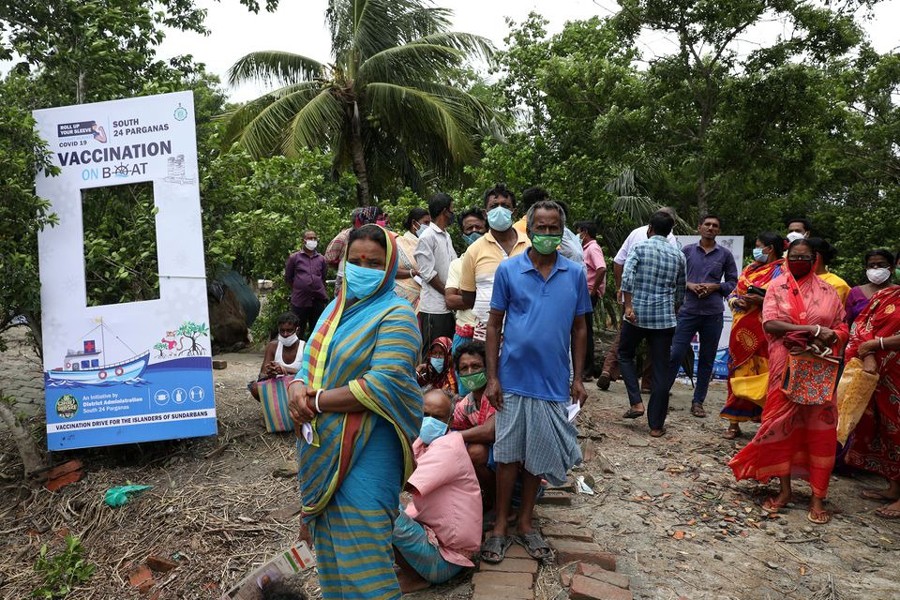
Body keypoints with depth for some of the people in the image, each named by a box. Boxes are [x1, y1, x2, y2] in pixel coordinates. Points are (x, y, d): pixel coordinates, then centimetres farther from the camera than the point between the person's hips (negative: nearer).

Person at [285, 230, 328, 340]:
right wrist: (297, 289, 8)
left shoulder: (321, 259, 8)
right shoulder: (294, 257, 1)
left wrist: (317, 289, 11)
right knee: (298, 331, 5)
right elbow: (288, 278, 8)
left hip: (318, 301, 2)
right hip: (299, 301, -2)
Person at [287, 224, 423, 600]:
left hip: (365, 451, -8)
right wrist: (297, 388, -11)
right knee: (329, 538, 20)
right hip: (323, 446, 8)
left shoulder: (395, 315, -13)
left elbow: (382, 386, -23)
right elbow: (311, 360, 13)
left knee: (361, 546, 1)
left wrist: (318, 401, -18)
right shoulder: (337, 309, 12)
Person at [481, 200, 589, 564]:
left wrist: (578, 378, 5)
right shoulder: (508, 270, -3)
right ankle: (500, 525, 22)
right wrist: (492, 377, -5)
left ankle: (525, 523, 28)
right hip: (513, 379, -2)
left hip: (553, 381, 2)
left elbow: (579, 329, 9)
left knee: (539, 455, 12)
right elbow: (494, 324, 0)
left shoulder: (575, 274, 3)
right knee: (508, 454, 7)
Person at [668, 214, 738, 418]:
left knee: (707, 359, 8)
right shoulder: (687, 251, 4)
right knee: (675, 354, -4)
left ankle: (698, 401, 18)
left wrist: (715, 287, -8)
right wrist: (689, 285, -10)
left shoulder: (725, 254, 6)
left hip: (713, 314, 1)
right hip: (688, 311, -1)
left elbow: (733, 282, 10)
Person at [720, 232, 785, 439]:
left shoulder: (781, 271, -2)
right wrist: (737, 301, -3)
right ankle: (734, 423, 13)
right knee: (738, 374, 6)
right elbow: (732, 294, 18)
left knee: (761, 375, -6)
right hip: (742, 330, 6)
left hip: (763, 332, -6)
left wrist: (762, 300, -20)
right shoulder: (750, 269, 17)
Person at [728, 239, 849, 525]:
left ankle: (817, 496, 9)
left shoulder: (827, 292, 9)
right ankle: (785, 489, 15)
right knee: (782, 423, 2)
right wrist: (813, 330, -17)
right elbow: (770, 323, -10)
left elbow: (842, 328, 9)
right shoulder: (776, 287, 3)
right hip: (785, 367, -1)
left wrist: (827, 340, -13)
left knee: (820, 429, 1)